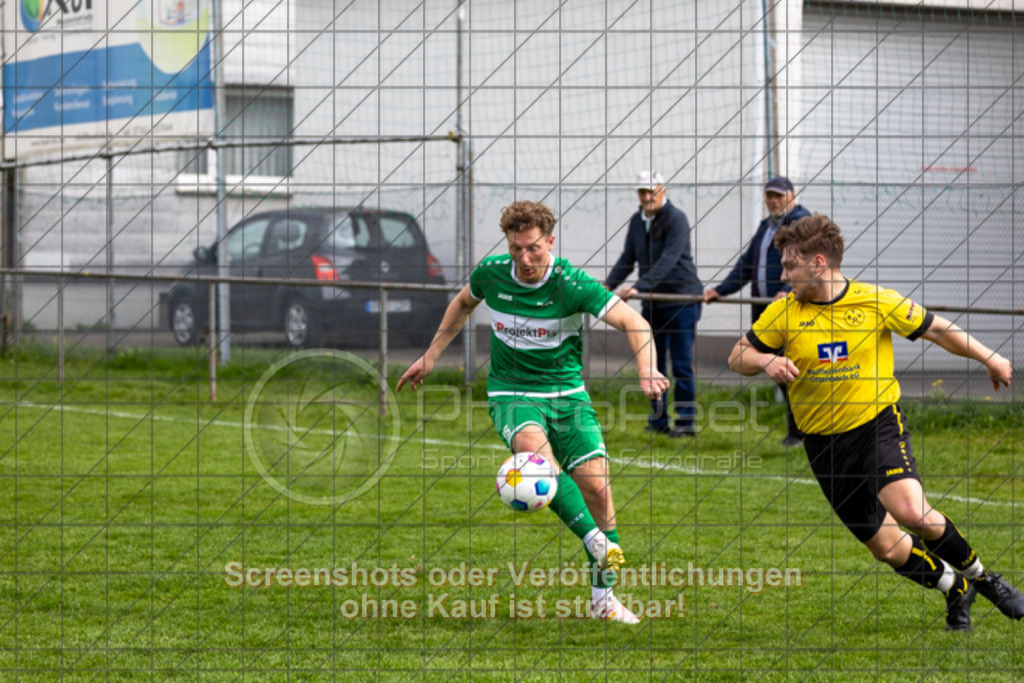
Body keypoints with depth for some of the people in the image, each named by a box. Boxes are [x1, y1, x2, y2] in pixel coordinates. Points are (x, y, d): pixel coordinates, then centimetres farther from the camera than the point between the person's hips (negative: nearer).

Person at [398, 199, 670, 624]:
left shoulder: (569, 284, -16)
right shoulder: (491, 274, -6)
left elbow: (633, 323, -21)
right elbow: (463, 304, 18)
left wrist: (646, 373, -38)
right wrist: (430, 358, 19)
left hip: (567, 393, 0)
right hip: (511, 393, 0)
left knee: (596, 485, -11)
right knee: (535, 448, -33)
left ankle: (603, 598, 3)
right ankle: (598, 544, -39)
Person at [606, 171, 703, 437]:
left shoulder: (676, 218, -13)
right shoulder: (637, 221, 10)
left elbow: (668, 260, -23)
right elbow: (627, 259, 13)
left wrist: (638, 287, -31)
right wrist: (608, 285, -4)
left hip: (681, 298, -7)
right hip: (653, 301, 7)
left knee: (681, 363, -6)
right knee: (653, 361, 7)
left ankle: (685, 420, -1)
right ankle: (658, 419, 15)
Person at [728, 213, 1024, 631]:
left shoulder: (877, 301, -7)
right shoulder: (783, 313, -3)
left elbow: (935, 329, 6)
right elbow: (737, 357, 5)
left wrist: (988, 358, 11)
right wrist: (765, 362, -17)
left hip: (878, 422, -2)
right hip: (824, 441, 2)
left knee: (910, 511, -27)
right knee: (886, 546, 3)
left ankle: (979, 575, -2)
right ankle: (955, 588, 30)